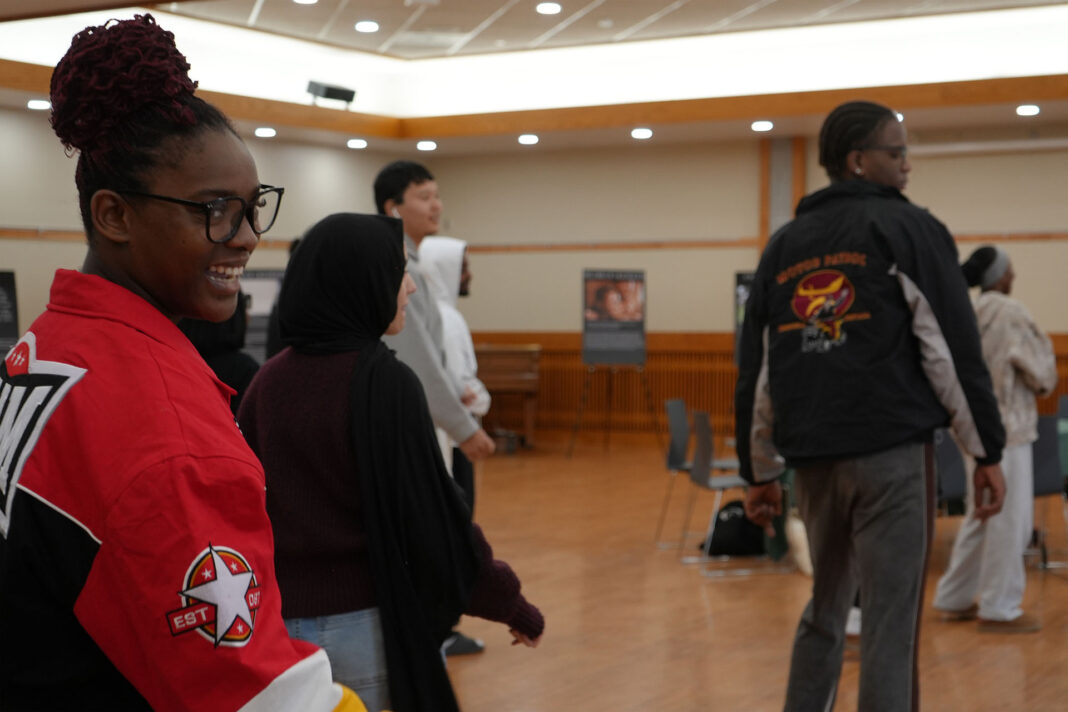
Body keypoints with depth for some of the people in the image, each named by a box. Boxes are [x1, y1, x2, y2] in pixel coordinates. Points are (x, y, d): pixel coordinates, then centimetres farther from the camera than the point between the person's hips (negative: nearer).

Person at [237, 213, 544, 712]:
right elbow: (432, 512, -14)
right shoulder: (384, 382, -15)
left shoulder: (269, 381, 1)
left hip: (284, 619, 5)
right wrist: (510, 604, -4)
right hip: (369, 626, -5)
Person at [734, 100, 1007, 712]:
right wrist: (988, 451, -2)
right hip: (892, 452, -5)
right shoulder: (907, 227, -1)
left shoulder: (784, 245, 14)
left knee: (824, 612, 20)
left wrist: (760, 471, 19)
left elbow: (757, 370, 14)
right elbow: (953, 348, -7)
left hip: (813, 456, 6)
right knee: (891, 624, -3)